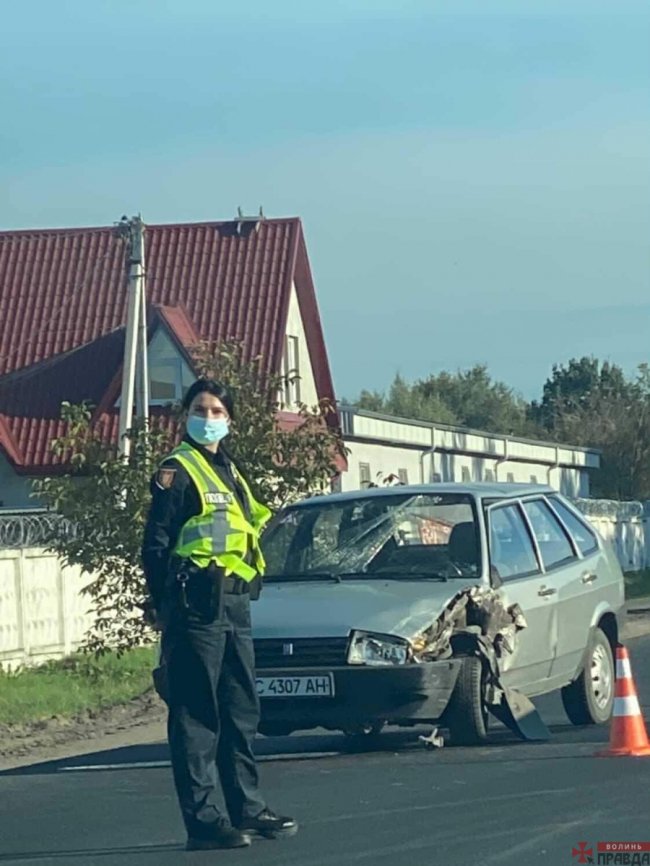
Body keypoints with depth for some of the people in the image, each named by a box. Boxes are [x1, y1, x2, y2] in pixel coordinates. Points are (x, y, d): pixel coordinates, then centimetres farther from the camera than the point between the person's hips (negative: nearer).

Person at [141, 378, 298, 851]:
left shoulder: (230, 473, 20)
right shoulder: (177, 472, -4)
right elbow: (156, 546, -9)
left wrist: (243, 596, 18)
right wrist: (168, 608, -13)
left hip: (234, 605, 9)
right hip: (197, 604, -9)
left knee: (242, 711, 12)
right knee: (196, 714, -7)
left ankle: (247, 807, 20)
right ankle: (203, 820, -8)